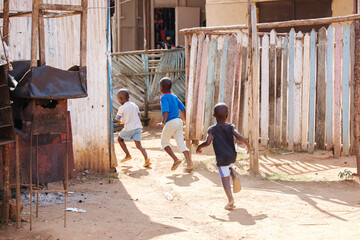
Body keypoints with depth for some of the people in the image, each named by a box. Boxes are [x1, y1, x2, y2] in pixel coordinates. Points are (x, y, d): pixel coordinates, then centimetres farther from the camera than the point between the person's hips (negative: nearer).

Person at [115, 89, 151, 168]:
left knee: (120, 139, 20)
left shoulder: (122, 108, -8)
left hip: (129, 128, -5)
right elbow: (139, 115, 19)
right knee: (138, 144, 2)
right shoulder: (134, 105, 10)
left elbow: (117, 118, 0)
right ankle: (146, 158, -18)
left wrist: (121, 119, 22)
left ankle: (128, 155, 17)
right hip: (138, 127, 5)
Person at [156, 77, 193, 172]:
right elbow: (183, 109, 18)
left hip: (170, 123, -7)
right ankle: (189, 163, -9)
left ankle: (175, 159, -5)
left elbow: (166, 111, -21)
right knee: (181, 144, 5)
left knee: (164, 143, 12)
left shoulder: (164, 98, -7)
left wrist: (163, 123, -30)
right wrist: (184, 121, 33)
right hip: (178, 121, 7)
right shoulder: (174, 97, 15)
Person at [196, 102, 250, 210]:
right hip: (232, 156, 4)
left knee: (225, 178, -2)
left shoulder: (212, 129, -7)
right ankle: (234, 176, 8)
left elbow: (207, 142, -18)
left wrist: (199, 147, 1)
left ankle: (230, 199, -16)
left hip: (221, 158, -4)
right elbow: (239, 137, -12)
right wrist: (247, 144, 5)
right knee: (229, 166, 36)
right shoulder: (231, 127, 0)